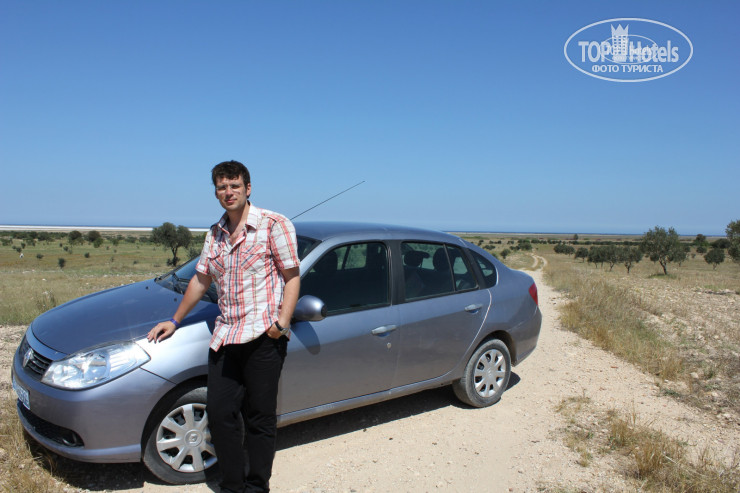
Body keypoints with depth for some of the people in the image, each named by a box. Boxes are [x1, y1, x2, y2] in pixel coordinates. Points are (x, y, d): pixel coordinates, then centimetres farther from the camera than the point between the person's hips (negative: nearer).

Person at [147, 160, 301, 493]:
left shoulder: (274, 225, -4)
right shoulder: (215, 234, 16)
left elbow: (292, 276, -7)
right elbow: (201, 280, 24)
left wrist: (283, 320, -19)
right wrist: (175, 321, 25)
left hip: (262, 337, -6)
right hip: (224, 337, 6)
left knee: (259, 418, 3)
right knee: (219, 413, 7)